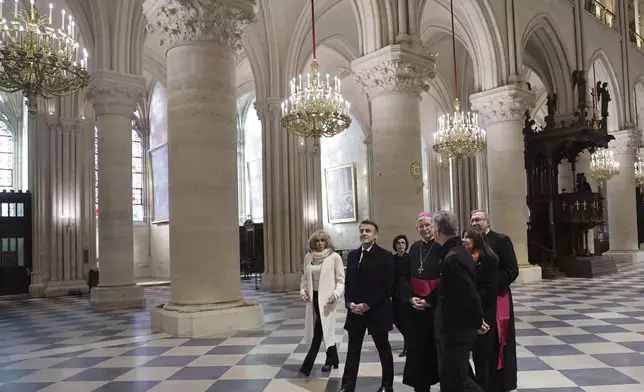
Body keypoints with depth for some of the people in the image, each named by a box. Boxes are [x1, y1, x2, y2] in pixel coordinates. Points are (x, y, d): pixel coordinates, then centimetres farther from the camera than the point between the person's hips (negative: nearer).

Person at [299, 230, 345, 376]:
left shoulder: (334, 257, -9)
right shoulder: (308, 257, 5)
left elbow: (341, 280, -7)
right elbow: (305, 277, 16)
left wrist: (336, 294, -21)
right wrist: (303, 290, 1)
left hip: (326, 298, -5)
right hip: (313, 297, 5)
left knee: (320, 331, -7)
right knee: (325, 330, 14)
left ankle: (307, 365, -4)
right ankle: (333, 359, 30)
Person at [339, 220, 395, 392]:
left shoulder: (385, 256, -9)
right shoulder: (352, 255, 8)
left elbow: (387, 287, -13)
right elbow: (348, 282, 10)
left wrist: (368, 305, -18)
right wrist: (350, 303, -7)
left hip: (377, 311, -4)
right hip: (355, 311, 4)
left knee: (383, 349, 12)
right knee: (352, 350, 8)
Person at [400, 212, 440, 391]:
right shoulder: (414, 248, 7)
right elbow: (406, 276, 10)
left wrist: (430, 301, -15)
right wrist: (410, 298, -5)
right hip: (415, 306, 5)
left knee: (436, 346, 4)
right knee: (416, 346, 7)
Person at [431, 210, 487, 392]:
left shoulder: (453, 258, -24)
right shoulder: (456, 253, 8)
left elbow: (469, 293, -24)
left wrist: (478, 322, -11)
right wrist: (429, 301, 23)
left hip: (456, 330, -10)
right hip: (452, 328, 10)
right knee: (447, 377, 17)